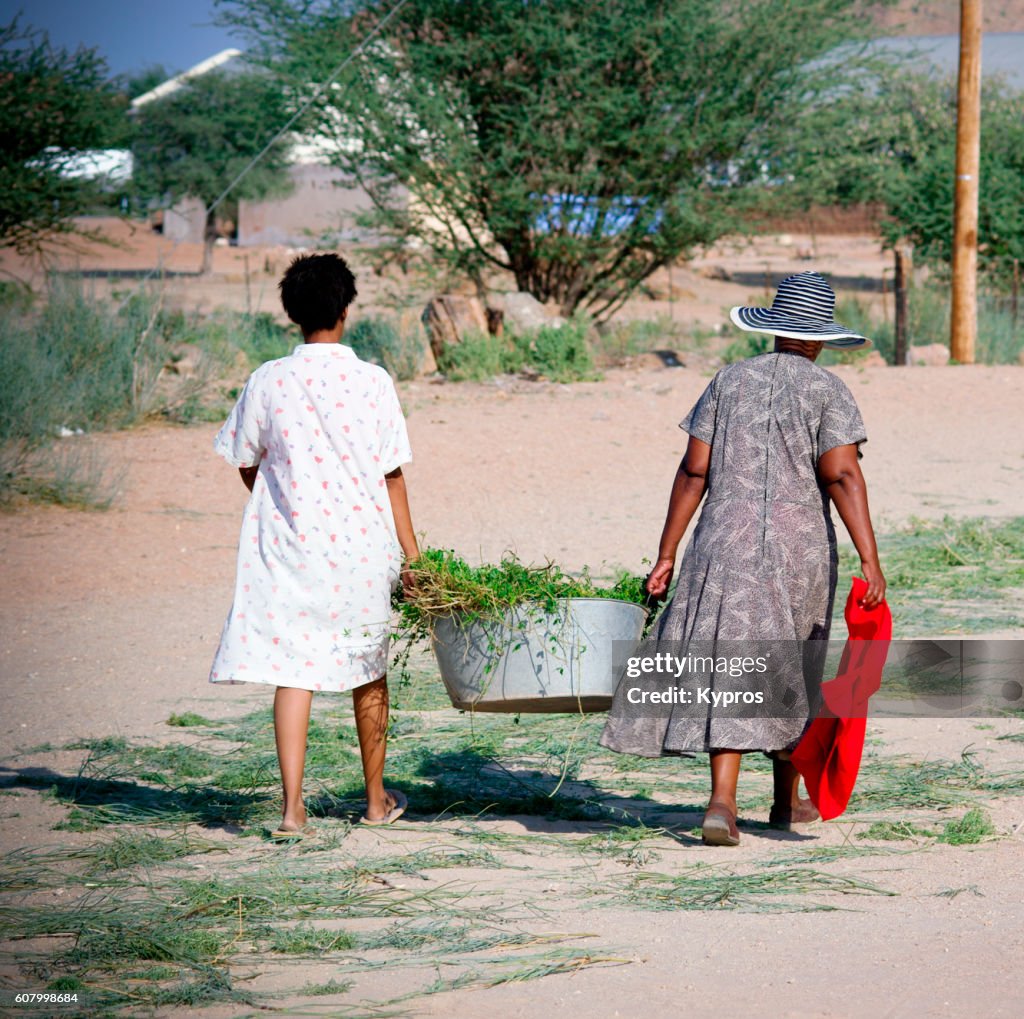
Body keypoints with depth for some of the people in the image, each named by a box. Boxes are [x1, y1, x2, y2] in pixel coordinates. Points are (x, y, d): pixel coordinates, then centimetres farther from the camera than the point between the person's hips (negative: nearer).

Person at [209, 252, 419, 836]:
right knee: (368, 673, 15)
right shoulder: (373, 382, -7)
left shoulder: (269, 381, -4)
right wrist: (411, 553, 1)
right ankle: (377, 800, 28)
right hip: (364, 546, 0)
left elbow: (246, 464, 7)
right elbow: (392, 476, -5)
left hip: (290, 547, 0)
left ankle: (293, 806, -12)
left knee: (293, 670, 0)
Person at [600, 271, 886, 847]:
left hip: (725, 541, 1)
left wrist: (667, 554, 7)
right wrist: (870, 560, -17)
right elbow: (842, 476, -14)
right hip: (799, 548, -1)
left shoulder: (730, 381, 6)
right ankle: (788, 802, 28)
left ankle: (723, 800, -19)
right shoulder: (826, 390, -2)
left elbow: (695, 471, 3)